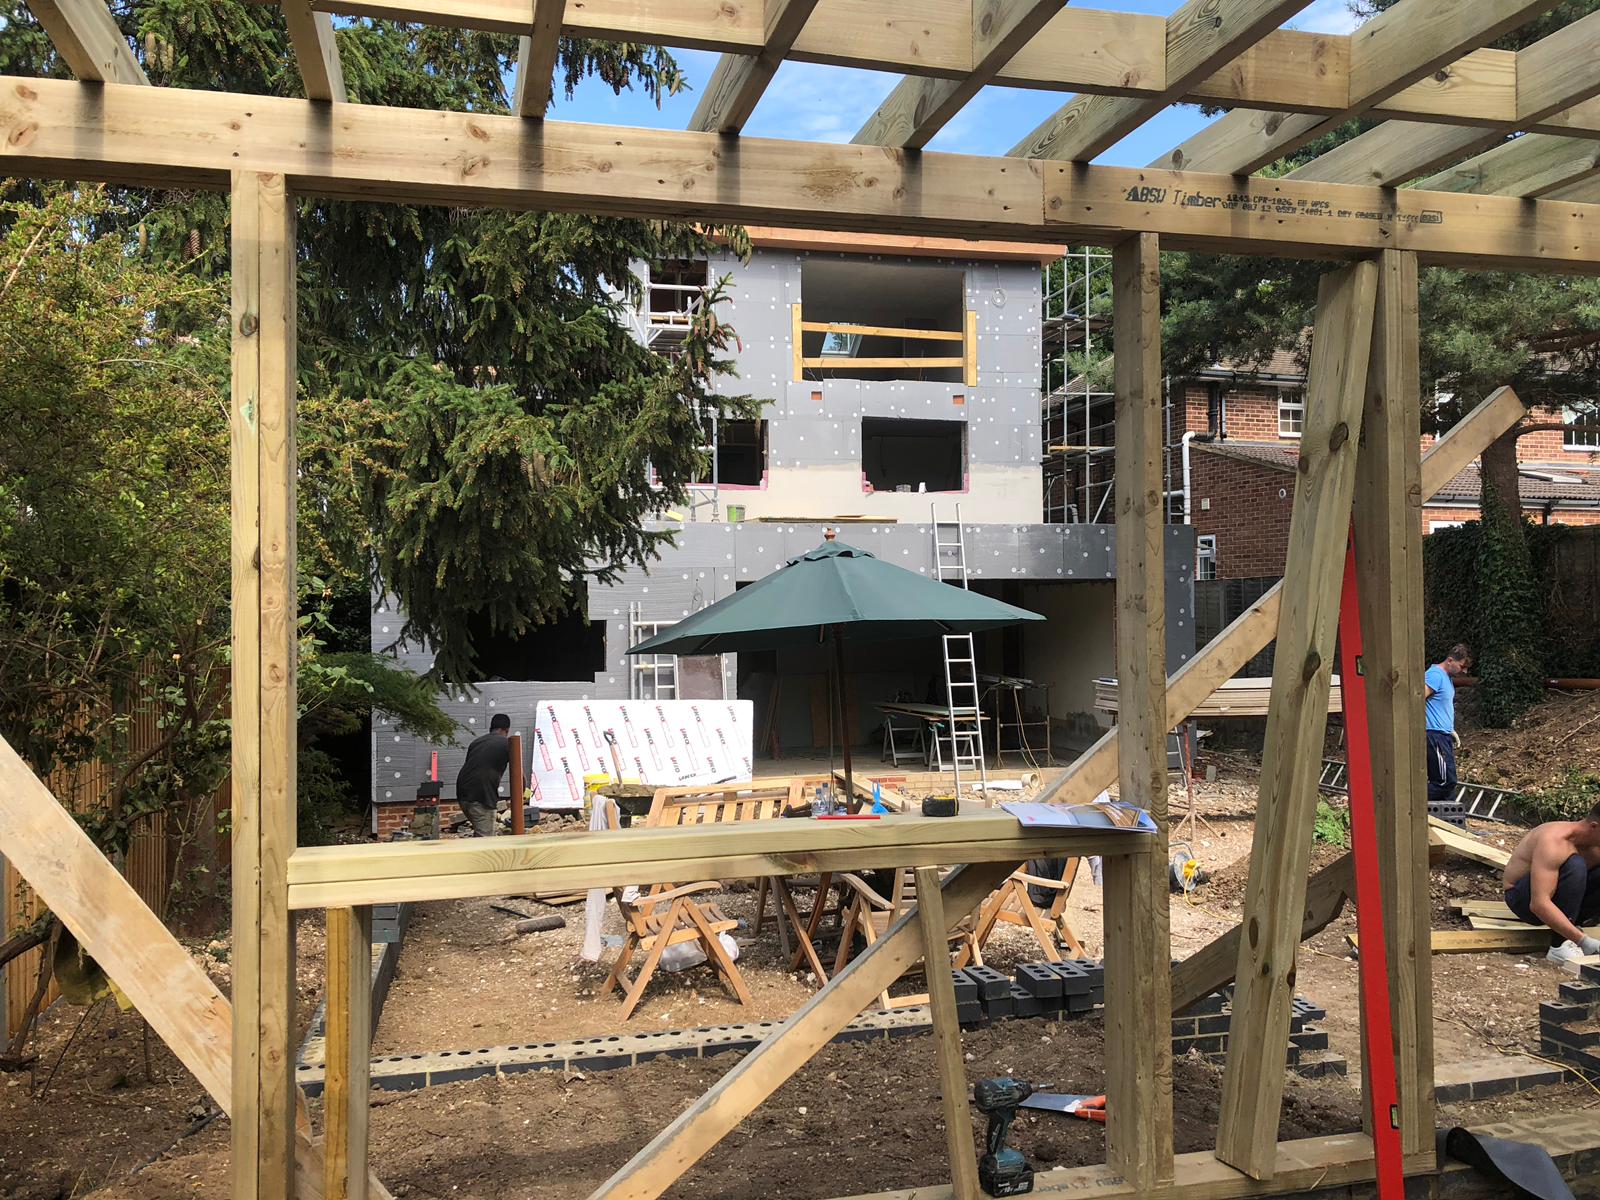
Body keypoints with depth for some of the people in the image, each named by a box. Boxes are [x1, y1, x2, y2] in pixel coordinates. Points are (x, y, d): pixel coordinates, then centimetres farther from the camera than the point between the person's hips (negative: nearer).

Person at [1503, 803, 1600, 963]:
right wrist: (1583, 940, -42)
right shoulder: (1554, 841, -30)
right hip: (1523, 899, -7)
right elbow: (1539, 904, -38)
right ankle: (1560, 946, -28)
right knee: (1575, 865, -33)